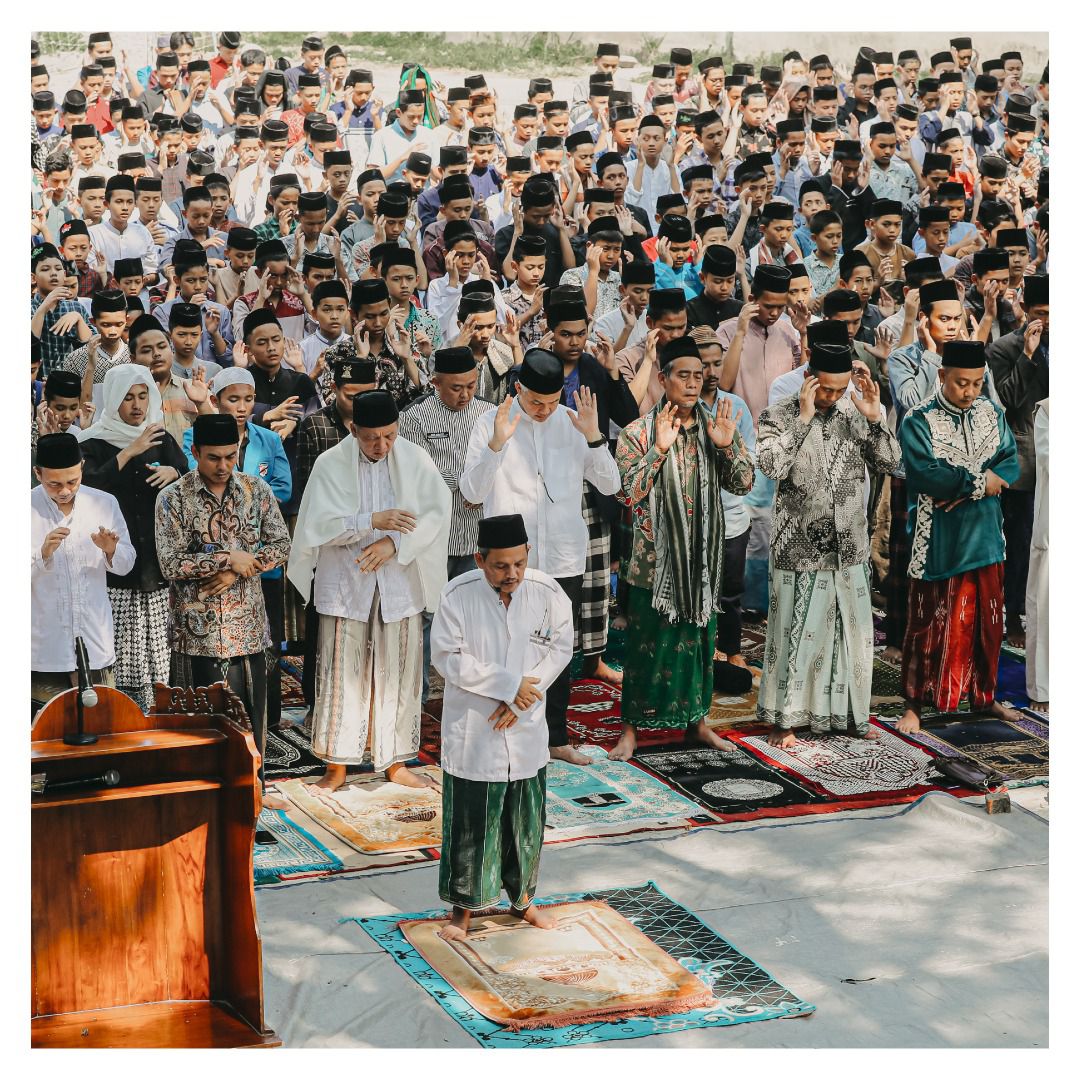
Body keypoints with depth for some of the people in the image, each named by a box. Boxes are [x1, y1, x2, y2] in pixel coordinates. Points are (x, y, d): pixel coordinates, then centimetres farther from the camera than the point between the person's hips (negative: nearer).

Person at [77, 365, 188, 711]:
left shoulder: (161, 439, 14)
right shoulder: (95, 443, 3)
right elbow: (90, 485, -14)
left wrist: (173, 472, -17)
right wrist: (130, 453, -19)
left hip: (158, 559, 3)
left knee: (159, 649, -2)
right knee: (121, 647, -9)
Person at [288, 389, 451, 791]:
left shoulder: (415, 460, -4)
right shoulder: (331, 464, -7)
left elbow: (437, 513, -7)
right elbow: (321, 524, -11)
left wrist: (394, 543, -19)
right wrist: (373, 521, -22)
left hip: (399, 582, 1)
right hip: (345, 582, -1)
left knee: (397, 670, 7)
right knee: (343, 671, 3)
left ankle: (394, 761, 19)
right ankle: (337, 762, 13)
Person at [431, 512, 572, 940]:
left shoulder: (548, 592, -8)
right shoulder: (458, 595, -15)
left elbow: (560, 648, 1)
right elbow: (447, 658, -14)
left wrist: (525, 694, -11)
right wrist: (508, 684, -18)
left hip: (525, 729, 3)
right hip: (471, 732, -3)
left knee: (526, 816, 15)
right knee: (469, 820, 4)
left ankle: (521, 897, 33)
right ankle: (464, 906, 19)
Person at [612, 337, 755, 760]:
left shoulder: (715, 428, 4)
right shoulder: (638, 433, -7)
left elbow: (744, 483, 1)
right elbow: (628, 491, -15)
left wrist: (728, 447, -16)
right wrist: (659, 450, -25)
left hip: (702, 555, 4)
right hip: (655, 554, -4)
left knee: (699, 636, 12)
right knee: (647, 640, 0)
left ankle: (696, 717, 26)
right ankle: (632, 727, 7)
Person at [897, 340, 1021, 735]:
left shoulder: (991, 413, 5)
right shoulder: (918, 421, -11)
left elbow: (1010, 466, 0)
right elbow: (925, 476, -22)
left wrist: (965, 490, -16)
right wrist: (979, 481, -14)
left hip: (986, 539, 5)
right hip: (938, 543, -5)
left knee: (987, 621, 14)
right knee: (931, 625, 2)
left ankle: (983, 696, 29)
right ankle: (916, 703, 12)